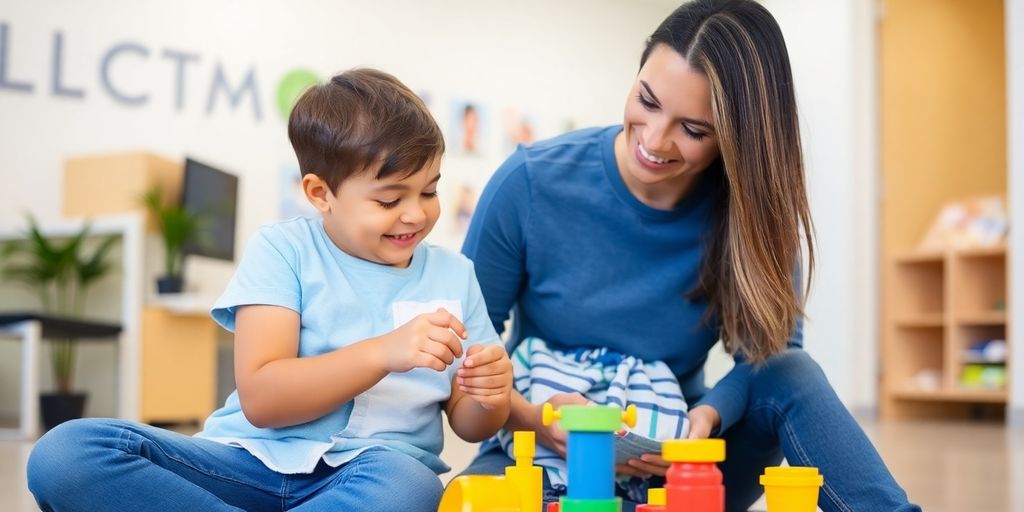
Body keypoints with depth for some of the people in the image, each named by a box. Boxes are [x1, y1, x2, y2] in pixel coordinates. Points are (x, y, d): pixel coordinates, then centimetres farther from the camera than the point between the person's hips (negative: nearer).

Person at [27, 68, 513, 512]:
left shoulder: (454, 274, 11)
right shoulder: (283, 250, 3)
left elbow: (467, 425, 14)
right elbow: (260, 399, -9)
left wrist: (489, 401, -12)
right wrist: (383, 352, -22)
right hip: (257, 458, -1)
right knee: (66, 452, -24)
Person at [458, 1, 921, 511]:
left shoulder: (754, 210, -11)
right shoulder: (530, 182, -16)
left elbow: (773, 352, -7)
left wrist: (709, 415, -29)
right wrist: (529, 418, -27)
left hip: (674, 457, 2)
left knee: (792, 375, -25)